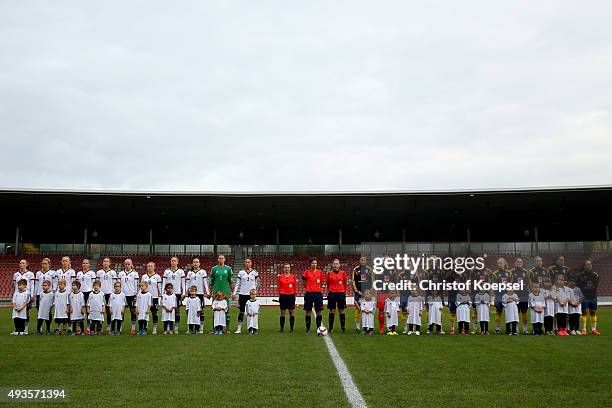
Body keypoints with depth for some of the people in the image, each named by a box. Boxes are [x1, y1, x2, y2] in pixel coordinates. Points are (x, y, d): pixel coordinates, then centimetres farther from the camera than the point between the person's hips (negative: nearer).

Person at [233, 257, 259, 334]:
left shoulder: (255, 272, 5)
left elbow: (257, 283, 11)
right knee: (241, 312, 2)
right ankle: (239, 328, 6)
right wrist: (234, 293, -1)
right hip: (242, 294, 0)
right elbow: (237, 284, 6)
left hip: (251, 294, 0)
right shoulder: (241, 272, 5)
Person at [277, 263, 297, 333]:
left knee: (292, 312, 1)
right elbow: (279, 287, 5)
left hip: (291, 296, 1)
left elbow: (295, 287, 6)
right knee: (282, 312, 4)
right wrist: (279, 295, -1)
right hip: (283, 296, 0)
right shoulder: (280, 276, 2)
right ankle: (282, 328, 12)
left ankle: (291, 328, 9)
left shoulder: (293, 276, 4)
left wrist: (294, 294, -1)